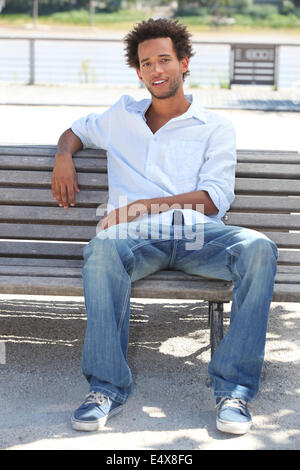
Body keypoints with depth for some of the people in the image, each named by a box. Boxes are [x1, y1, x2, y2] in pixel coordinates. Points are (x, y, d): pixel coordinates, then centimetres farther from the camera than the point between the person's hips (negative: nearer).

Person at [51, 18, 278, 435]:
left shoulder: (215, 128, 15)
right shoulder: (121, 116, 25)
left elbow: (216, 198, 2)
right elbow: (76, 130, 41)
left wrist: (141, 206, -9)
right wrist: (64, 156, 14)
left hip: (197, 235, 0)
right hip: (139, 240, 1)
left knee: (259, 248, -33)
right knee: (104, 248, -37)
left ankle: (233, 388, -31)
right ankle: (107, 386, -31)